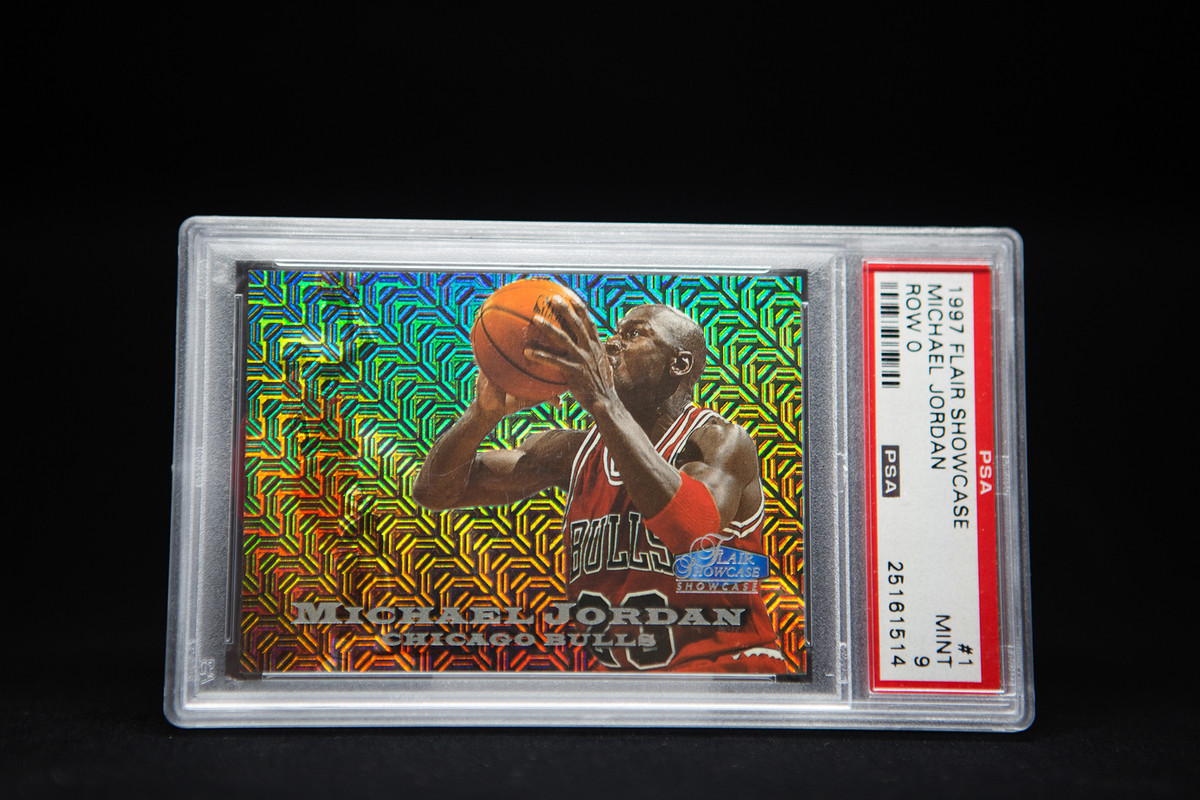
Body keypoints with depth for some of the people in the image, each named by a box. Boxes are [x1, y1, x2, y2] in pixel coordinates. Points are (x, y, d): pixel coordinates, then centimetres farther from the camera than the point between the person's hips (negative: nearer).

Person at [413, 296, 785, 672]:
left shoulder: (722, 442, -12)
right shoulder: (575, 452, 3)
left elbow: (695, 533, -36)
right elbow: (434, 491, 1)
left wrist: (602, 402, -38)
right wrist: (485, 412, -20)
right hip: (610, 665, 5)